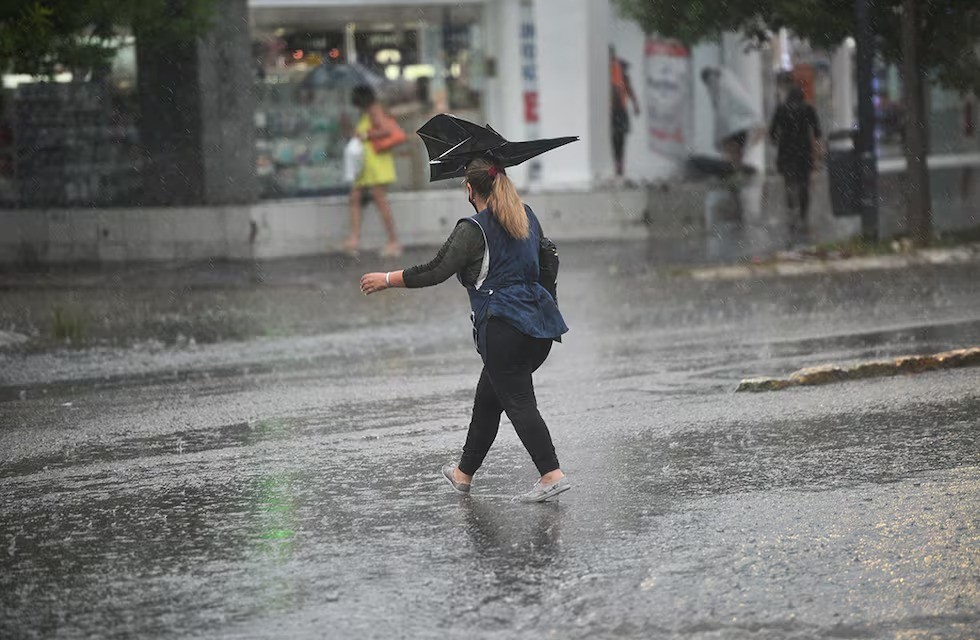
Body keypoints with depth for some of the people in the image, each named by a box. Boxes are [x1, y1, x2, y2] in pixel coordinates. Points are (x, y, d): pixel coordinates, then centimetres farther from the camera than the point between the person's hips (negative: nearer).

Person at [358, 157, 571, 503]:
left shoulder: (473, 230, -11)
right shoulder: (527, 216, 11)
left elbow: (434, 272, -12)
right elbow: (545, 256, 25)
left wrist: (387, 279, -2)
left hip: (502, 326, -8)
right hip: (538, 323, 8)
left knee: (518, 402, -5)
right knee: (488, 397, 19)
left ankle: (552, 474, -15)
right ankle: (464, 473, 30)